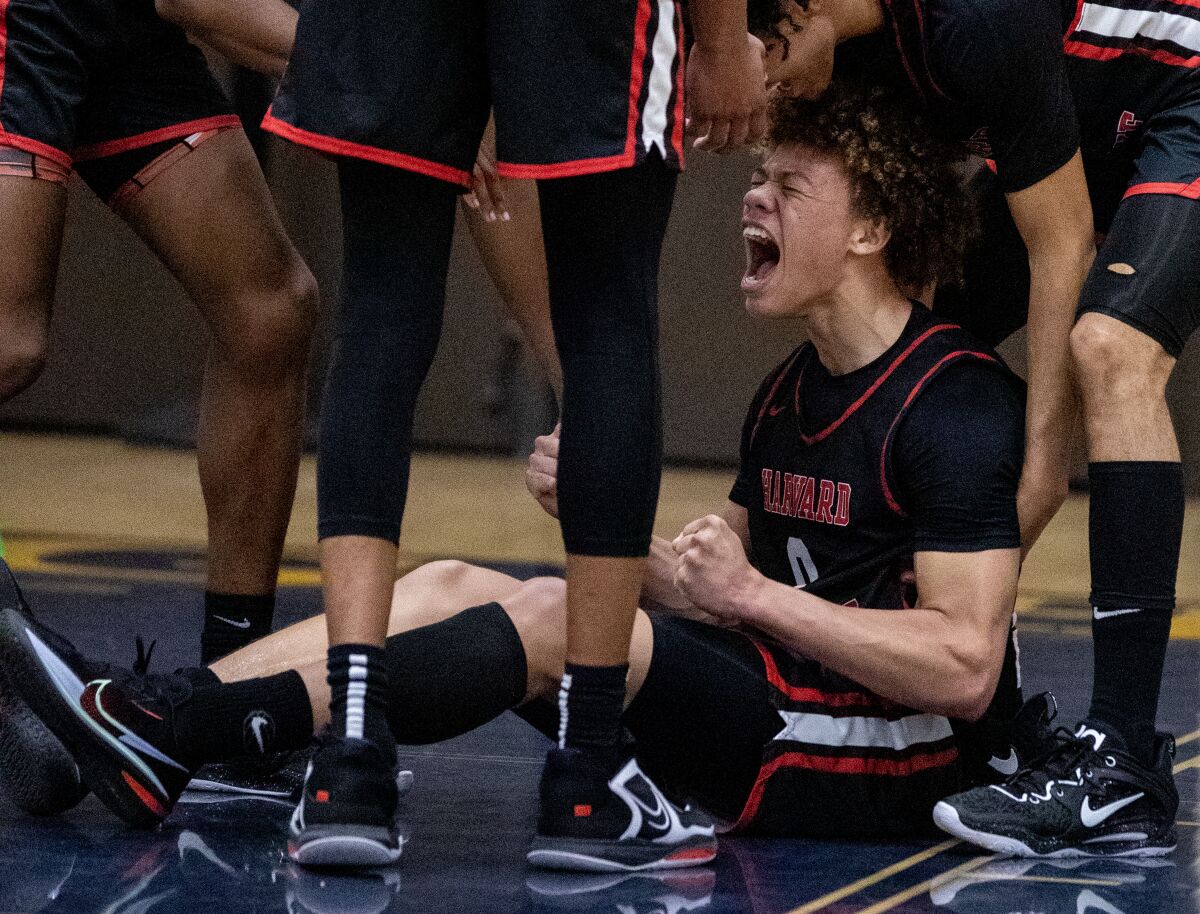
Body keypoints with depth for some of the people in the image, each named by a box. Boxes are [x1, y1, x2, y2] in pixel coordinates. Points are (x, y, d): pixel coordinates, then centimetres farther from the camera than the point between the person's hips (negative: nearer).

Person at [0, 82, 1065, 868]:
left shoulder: (957, 401, -12)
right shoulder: (788, 397, 18)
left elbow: (964, 666, -20)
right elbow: (708, 592, 17)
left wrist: (752, 594, -19)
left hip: (879, 776, -9)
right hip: (777, 702, 9)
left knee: (557, 617, -25)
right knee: (452, 585, -2)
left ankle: (186, 730, -28)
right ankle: (151, 722, -16)